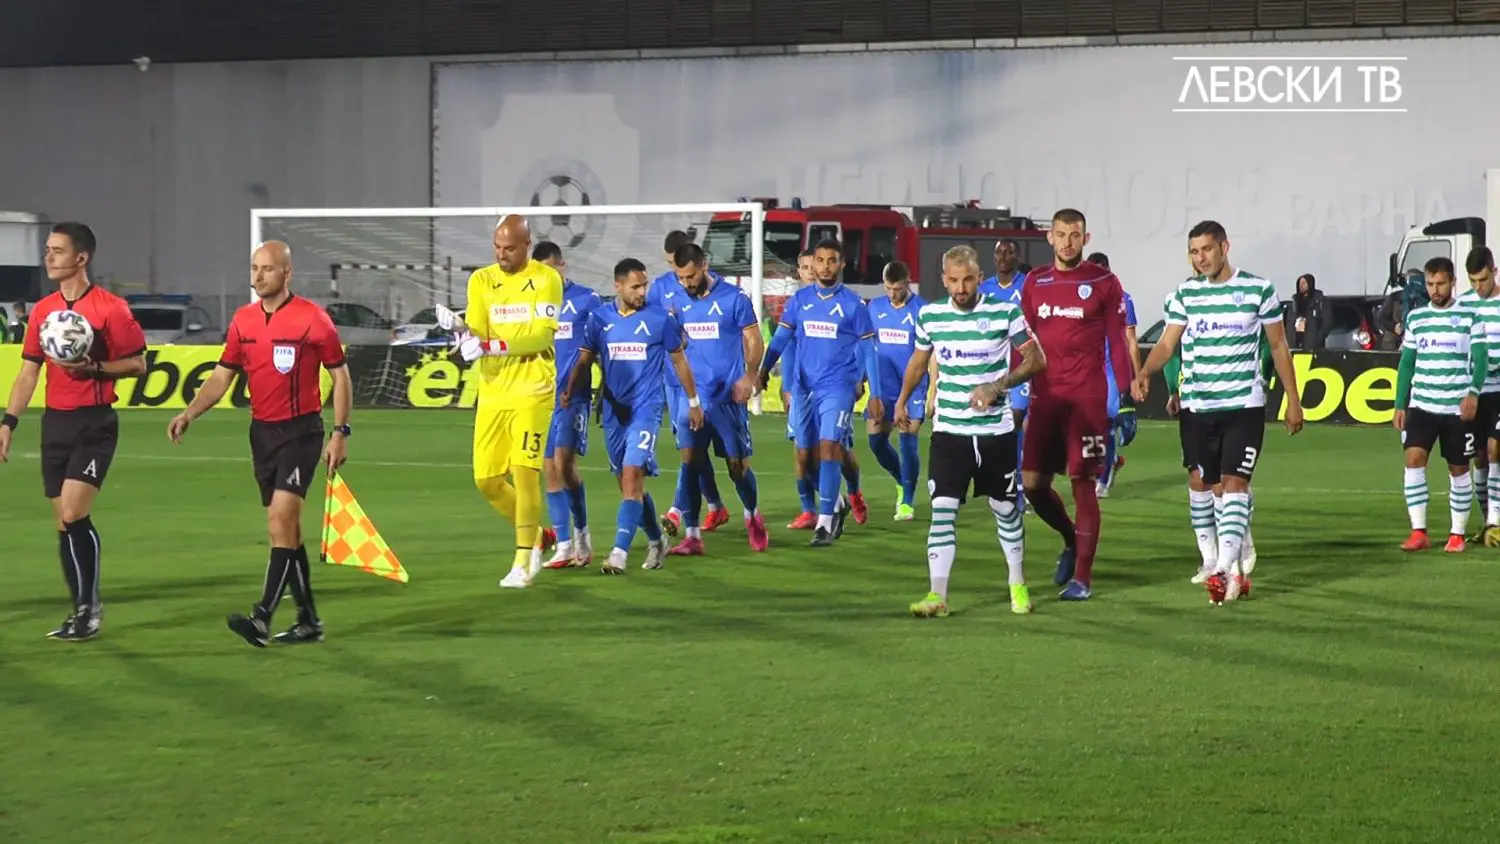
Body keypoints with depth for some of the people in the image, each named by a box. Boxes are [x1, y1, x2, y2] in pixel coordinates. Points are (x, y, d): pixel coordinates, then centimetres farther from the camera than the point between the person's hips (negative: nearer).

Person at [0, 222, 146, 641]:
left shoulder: (110, 308, -8)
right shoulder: (42, 310, 9)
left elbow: (138, 364, -5)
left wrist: (93, 368, -19)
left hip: (94, 423, -6)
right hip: (55, 422, 6)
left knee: (73, 515, -15)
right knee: (65, 521, 8)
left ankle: (89, 608, -3)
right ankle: (82, 610, 18)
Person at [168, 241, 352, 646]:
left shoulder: (312, 318, -9)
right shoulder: (243, 320, 6)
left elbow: (340, 375, -4)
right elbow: (222, 377, 10)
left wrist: (340, 433, -8)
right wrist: (189, 413, -5)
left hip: (301, 430, -6)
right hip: (262, 431, 6)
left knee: (281, 518, -16)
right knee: (286, 527, 10)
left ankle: (262, 618, -21)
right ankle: (308, 620, 19)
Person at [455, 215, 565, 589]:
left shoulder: (546, 279, -6)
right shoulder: (481, 280, 8)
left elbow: (542, 335, -15)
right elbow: (476, 331, 0)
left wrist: (491, 346, -24)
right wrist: (468, 338, -24)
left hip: (532, 392, -5)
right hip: (492, 392, 5)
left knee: (525, 472, -12)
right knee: (486, 479, 6)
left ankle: (523, 562, -2)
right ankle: (537, 535, 28)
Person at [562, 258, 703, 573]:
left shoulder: (661, 319, -2)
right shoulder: (599, 318, 4)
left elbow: (679, 360, 8)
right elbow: (585, 359, 7)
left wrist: (694, 402, 13)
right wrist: (567, 391, -8)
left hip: (646, 408, -4)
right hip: (614, 410, 4)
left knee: (631, 477, -17)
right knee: (629, 483, 11)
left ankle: (620, 552, -20)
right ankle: (656, 541, 31)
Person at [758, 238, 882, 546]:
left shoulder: (854, 304, -2)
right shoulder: (799, 300, 7)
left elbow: (868, 351, 1)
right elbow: (781, 337, 9)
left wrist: (875, 395, -2)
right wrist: (764, 368, -6)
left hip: (838, 388, -4)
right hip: (806, 388, 4)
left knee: (829, 448, -15)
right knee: (809, 454, 9)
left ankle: (825, 522, -12)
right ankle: (837, 503, 33)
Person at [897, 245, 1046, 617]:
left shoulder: (1004, 312, -8)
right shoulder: (929, 316, -1)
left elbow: (1036, 360, -5)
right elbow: (919, 360, 18)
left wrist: (998, 385, -17)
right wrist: (902, 400, 19)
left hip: (997, 430, -1)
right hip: (949, 430, 1)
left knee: (1006, 509, 10)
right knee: (942, 510, -8)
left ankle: (1018, 586, 28)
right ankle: (937, 596, -8)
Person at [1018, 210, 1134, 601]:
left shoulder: (1103, 283, -1)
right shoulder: (1034, 282, 10)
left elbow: (1118, 342, 0)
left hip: (1087, 397, -4)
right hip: (1045, 396, 4)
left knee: (1082, 483, -4)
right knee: (1032, 482, 4)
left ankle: (1082, 577, 3)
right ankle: (1072, 540, 31)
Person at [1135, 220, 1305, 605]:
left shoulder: (1259, 289, 0)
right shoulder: (1184, 294, 5)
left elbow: (1278, 347, 6)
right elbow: (1166, 344, 1)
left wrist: (1293, 401, 7)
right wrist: (1144, 372, -20)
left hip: (1246, 404, -3)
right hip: (1200, 406, 3)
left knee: (1234, 482, -14)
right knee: (1218, 486, 7)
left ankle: (1224, 567, -20)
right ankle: (1237, 568, 16)